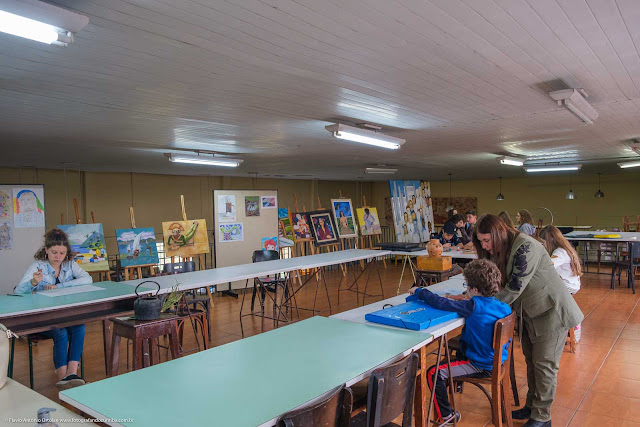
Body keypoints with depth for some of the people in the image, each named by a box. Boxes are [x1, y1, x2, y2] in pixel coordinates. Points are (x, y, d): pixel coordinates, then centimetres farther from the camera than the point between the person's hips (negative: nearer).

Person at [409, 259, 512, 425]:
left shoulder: (473, 306, -26)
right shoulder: (505, 308, -4)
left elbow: (441, 303, -24)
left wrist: (419, 291, -10)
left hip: (482, 366, -9)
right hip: (498, 361, 9)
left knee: (434, 373, -10)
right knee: (459, 351, 33)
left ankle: (446, 416, 2)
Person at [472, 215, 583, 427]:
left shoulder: (525, 247, -27)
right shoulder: (500, 250, 0)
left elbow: (515, 287, -29)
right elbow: (500, 285, 3)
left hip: (550, 311, -8)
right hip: (529, 313, 8)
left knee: (544, 364, 0)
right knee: (531, 360, 16)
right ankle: (532, 406, 30)